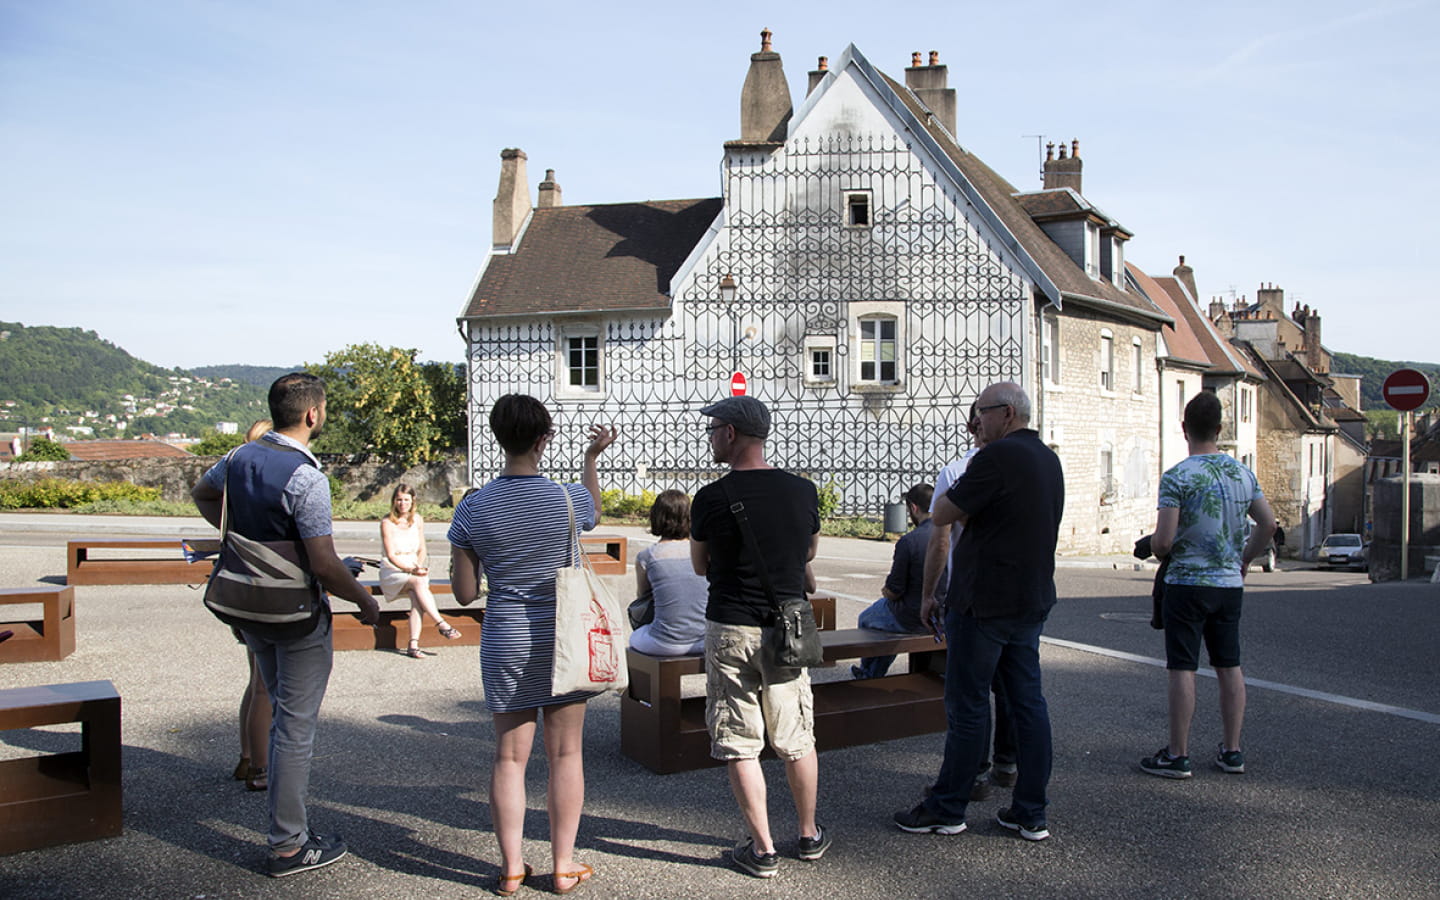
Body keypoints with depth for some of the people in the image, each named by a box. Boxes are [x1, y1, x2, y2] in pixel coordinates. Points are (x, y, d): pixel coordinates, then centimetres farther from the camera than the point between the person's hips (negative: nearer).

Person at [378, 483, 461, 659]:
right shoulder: (387, 523, -6)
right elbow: (391, 556, -10)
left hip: (414, 569, 3)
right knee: (418, 582, -34)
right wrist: (412, 570, -20)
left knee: (416, 597, -30)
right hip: (393, 572, -3)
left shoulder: (417, 520, 9)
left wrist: (420, 567, -4)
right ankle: (441, 625, -36)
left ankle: (413, 645, -39)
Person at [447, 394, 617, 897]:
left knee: (509, 755, 11)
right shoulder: (568, 499, -10)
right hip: (564, 639, -1)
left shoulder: (472, 511, -8)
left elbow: (464, 594, -3)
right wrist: (592, 458, 27)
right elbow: (594, 512, 17)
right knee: (565, 754, 9)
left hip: (505, 645, 1)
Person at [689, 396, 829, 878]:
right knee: (797, 739, 16)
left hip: (730, 629, -3)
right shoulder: (803, 491, -2)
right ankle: (809, 835, 29)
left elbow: (701, 566, 4)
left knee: (739, 745, 6)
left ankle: (762, 848, 9)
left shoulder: (711, 499, -12)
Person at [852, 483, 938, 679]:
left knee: (865, 619, 24)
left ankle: (867, 672, 43)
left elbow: (893, 591, -18)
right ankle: (874, 673, 44)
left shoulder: (908, 542, -24)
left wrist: (886, 591, 6)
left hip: (912, 618, -6)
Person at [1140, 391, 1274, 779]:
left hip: (1187, 584, -6)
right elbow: (1268, 523, 8)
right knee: (1229, 666, 12)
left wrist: (1155, 549, 5)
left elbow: (1163, 540, -17)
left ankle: (1178, 755, 2)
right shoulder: (1243, 474, 6)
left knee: (1182, 669, -2)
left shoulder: (1177, 477, -13)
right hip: (1230, 584, 6)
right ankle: (1231, 751, 18)